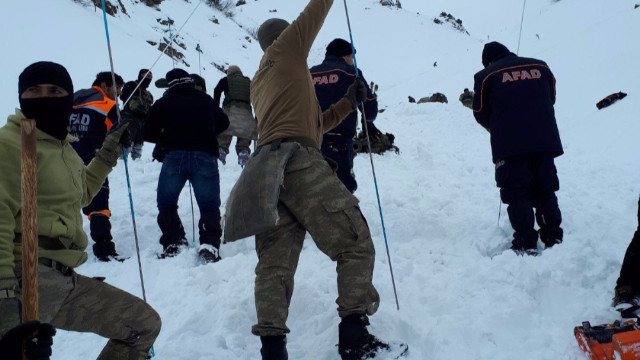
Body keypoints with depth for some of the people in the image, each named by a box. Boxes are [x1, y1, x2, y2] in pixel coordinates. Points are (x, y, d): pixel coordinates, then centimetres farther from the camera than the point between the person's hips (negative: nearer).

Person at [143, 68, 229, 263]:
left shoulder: (163, 102, 13)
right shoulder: (205, 99, 17)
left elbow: (148, 133, 14)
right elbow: (223, 123, 30)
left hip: (174, 156, -1)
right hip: (205, 156, 1)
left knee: (166, 203, 16)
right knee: (209, 205, 6)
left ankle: (173, 243, 2)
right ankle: (209, 244, -13)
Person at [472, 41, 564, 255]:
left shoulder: (486, 75, 4)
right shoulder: (540, 67, 15)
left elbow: (480, 113, 6)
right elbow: (551, 99, 21)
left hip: (509, 143, -4)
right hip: (545, 140, 4)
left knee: (516, 193, 1)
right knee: (544, 191, 14)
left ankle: (526, 244, -5)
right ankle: (553, 238, 13)